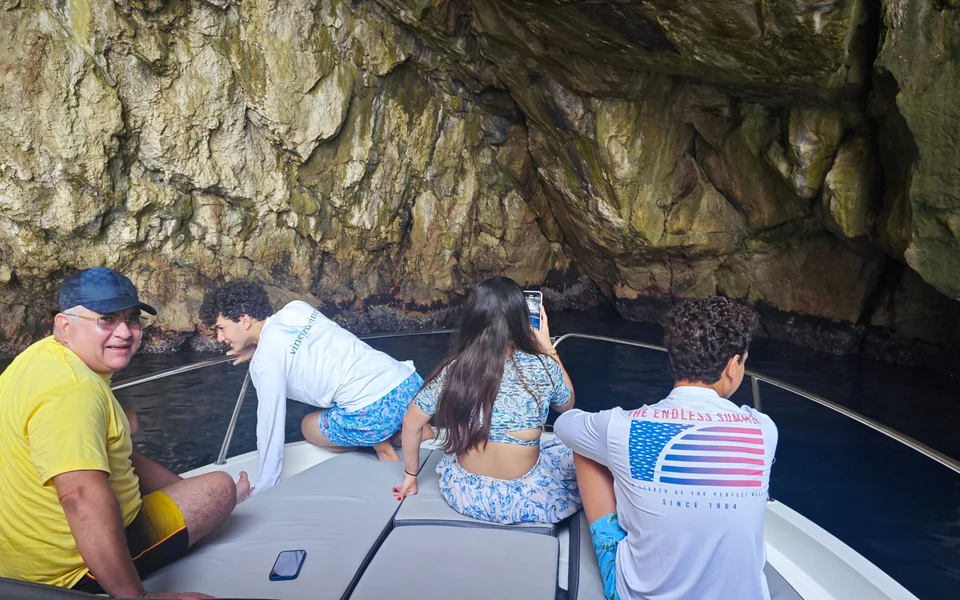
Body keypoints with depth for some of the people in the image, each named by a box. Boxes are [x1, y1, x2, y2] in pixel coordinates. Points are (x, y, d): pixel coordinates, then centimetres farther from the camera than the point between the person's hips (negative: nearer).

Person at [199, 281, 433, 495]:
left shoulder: (265, 361, -5)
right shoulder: (296, 308, 14)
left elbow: (271, 425, -2)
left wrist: (262, 490, 9)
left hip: (375, 411, -7)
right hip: (410, 382, 7)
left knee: (309, 427, 23)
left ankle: (379, 444, 2)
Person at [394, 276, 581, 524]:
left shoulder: (451, 370, -13)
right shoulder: (542, 367, -18)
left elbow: (411, 424, -2)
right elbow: (568, 405, 4)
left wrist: (411, 474, 14)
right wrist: (547, 349, 9)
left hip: (464, 494, 4)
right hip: (524, 500, -4)